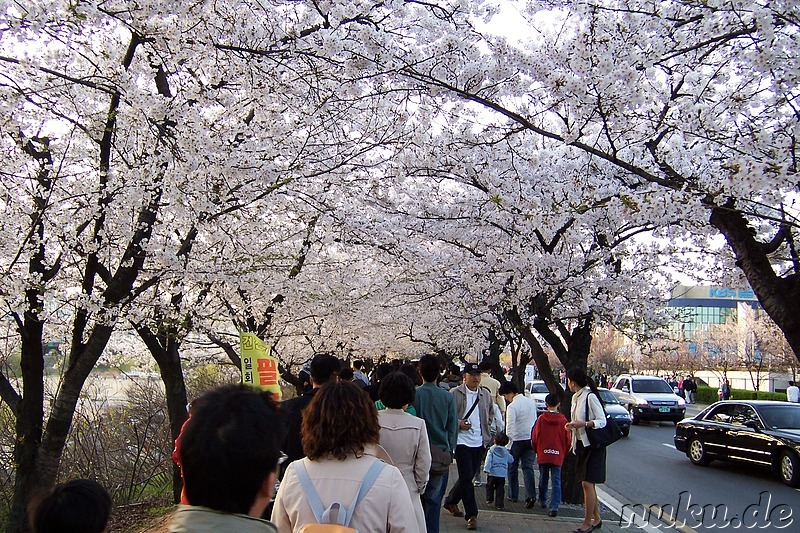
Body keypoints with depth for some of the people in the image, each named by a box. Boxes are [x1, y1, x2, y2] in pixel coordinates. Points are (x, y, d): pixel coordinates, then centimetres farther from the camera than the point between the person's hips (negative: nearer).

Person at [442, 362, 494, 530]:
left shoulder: (486, 395, 9)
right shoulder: (455, 394, -6)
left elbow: (489, 415, 24)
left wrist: (486, 431, 13)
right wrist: (458, 424, -16)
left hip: (480, 442, 5)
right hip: (462, 440, -5)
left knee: (468, 476, 14)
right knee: (466, 477, -8)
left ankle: (451, 501, 36)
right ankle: (471, 515, -2)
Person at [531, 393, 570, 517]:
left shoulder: (541, 419, -6)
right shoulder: (563, 420, -3)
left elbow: (534, 438, -1)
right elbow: (567, 440, 2)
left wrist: (537, 451, 16)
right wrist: (564, 454, 17)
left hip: (543, 454, 0)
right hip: (558, 455, 0)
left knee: (543, 478, 17)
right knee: (556, 481, 0)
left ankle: (542, 501, 29)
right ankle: (554, 506, -10)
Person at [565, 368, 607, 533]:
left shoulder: (590, 397, -15)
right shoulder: (576, 398, 12)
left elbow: (602, 421, -18)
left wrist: (583, 424, -28)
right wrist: (572, 425, 5)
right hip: (581, 444, 9)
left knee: (587, 483, -7)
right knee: (587, 484, 13)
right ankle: (596, 519, 23)